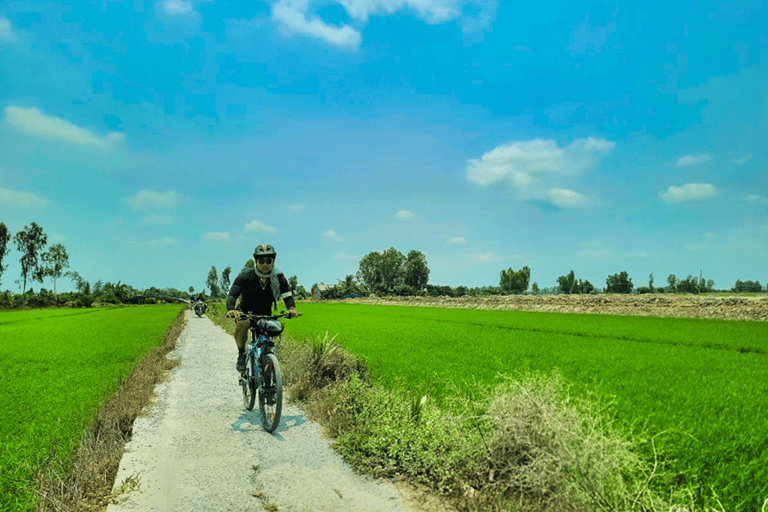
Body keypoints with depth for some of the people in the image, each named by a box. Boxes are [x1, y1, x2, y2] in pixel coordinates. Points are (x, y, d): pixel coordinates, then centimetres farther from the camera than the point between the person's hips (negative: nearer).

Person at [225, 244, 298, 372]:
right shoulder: (245, 277, -15)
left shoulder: (279, 278, -7)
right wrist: (231, 309, -46)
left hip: (265, 315, 3)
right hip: (246, 313, -3)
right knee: (242, 324, -36)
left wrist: (291, 308, -37)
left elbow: (287, 295, -13)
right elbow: (232, 294, -24)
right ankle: (241, 354, -11)